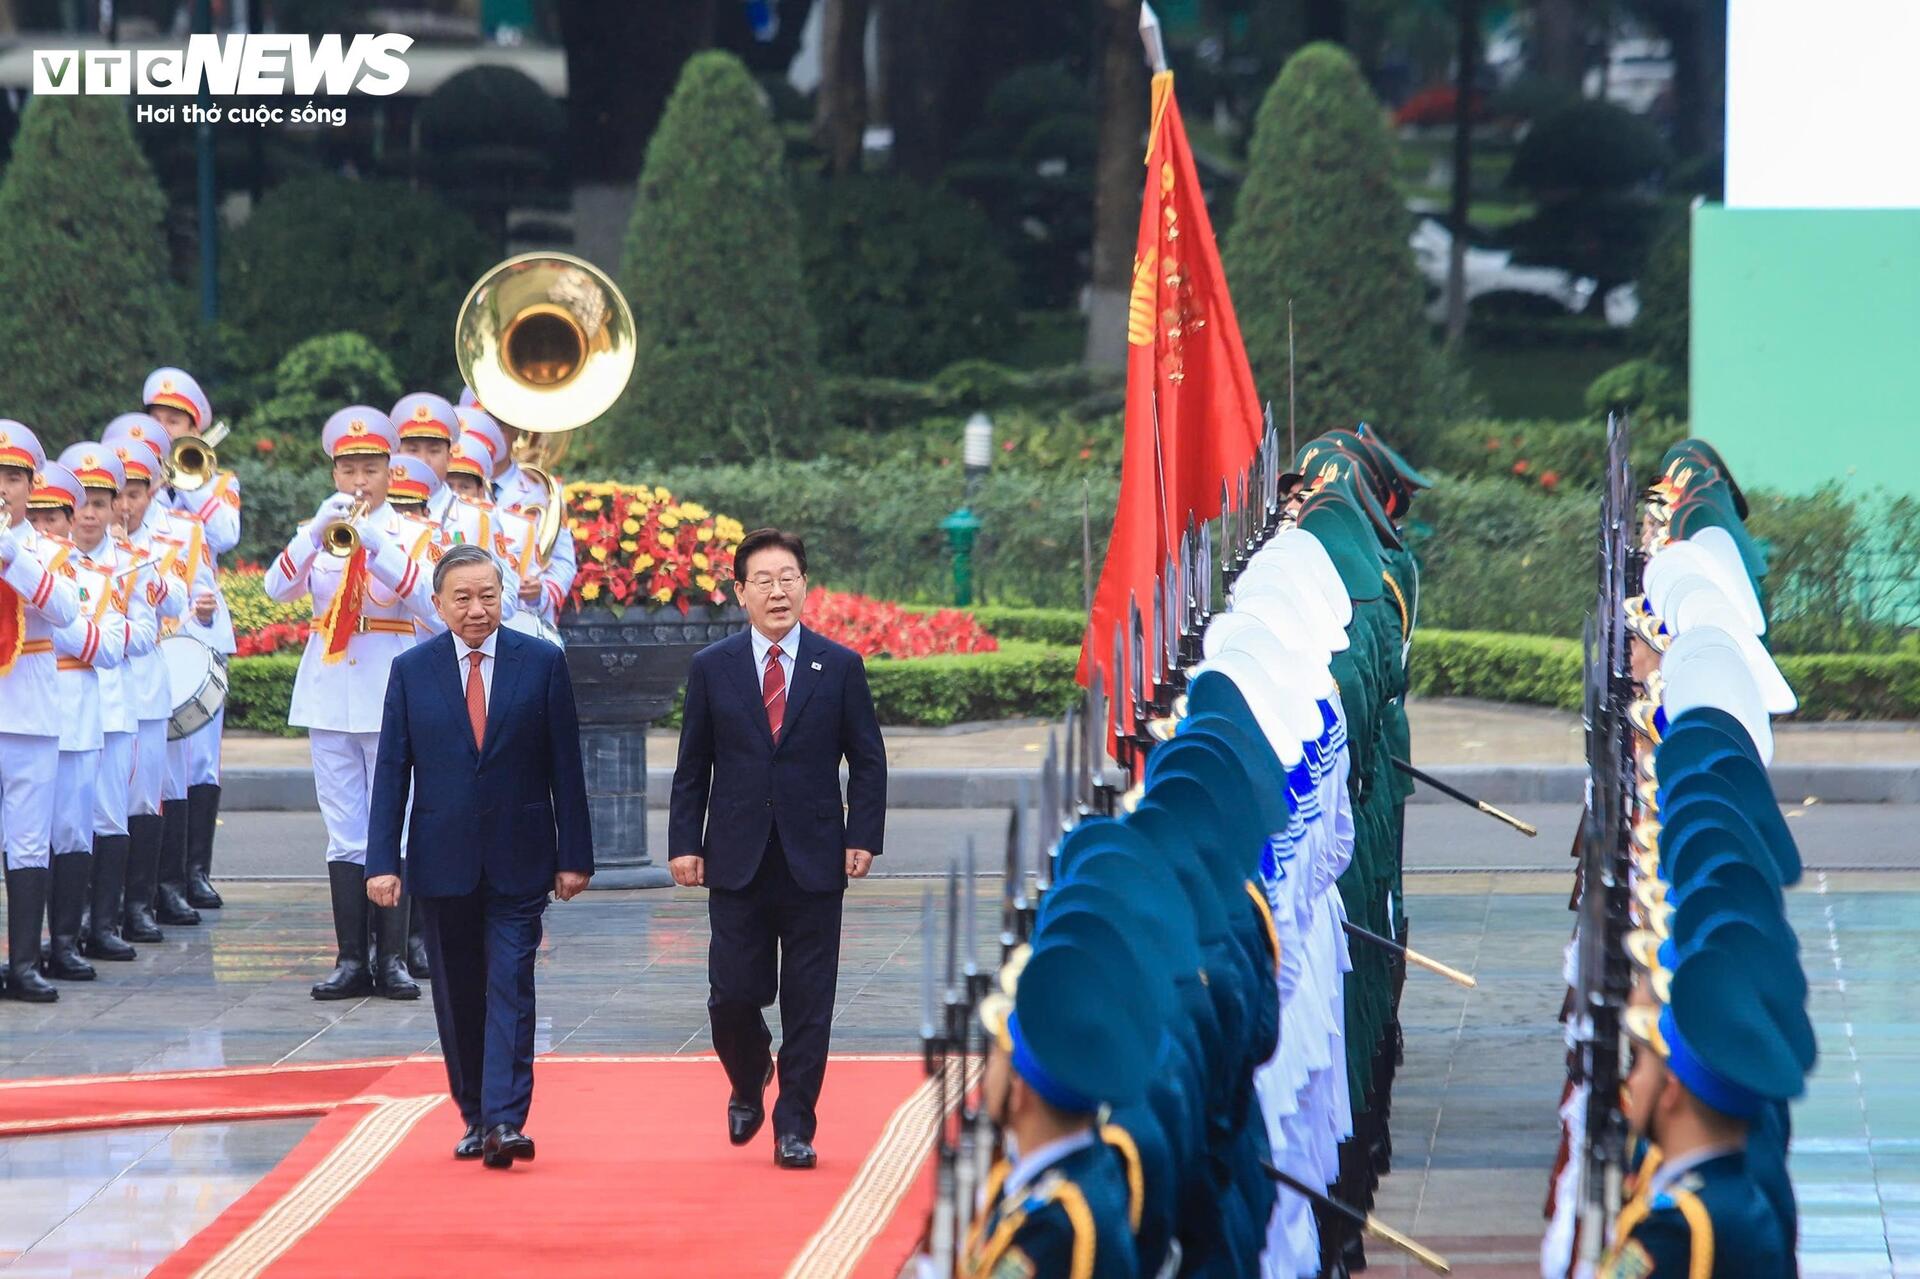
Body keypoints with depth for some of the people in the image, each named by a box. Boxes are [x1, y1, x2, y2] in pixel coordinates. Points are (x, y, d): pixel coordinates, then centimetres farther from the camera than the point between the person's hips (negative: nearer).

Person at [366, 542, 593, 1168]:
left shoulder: (542, 663, 0)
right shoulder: (411, 671, 3)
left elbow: (565, 766, 2)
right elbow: (391, 773, 2)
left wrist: (574, 855, -1)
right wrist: (383, 861, -5)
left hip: (518, 861, -2)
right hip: (442, 860, 2)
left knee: (510, 987, -10)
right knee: (458, 995, 8)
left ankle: (505, 1122, -15)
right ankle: (476, 1117, 20)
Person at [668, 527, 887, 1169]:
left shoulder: (839, 667, 4)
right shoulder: (711, 668, 5)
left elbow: (868, 761, 6)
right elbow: (692, 766, 7)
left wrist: (862, 838, -3)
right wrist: (684, 843, 0)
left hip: (813, 863, 0)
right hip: (737, 863, 0)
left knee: (809, 1004, 0)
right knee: (734, 994, -3)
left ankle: (794, 1126, 8)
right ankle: (749, 1083, 27)